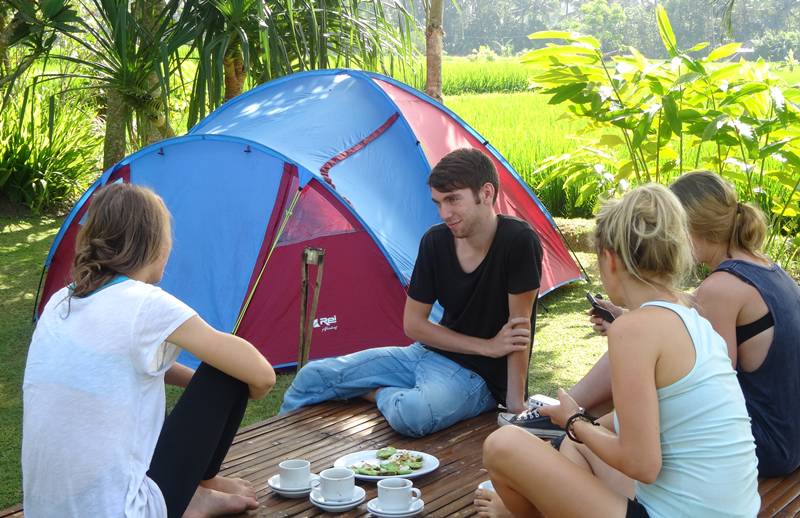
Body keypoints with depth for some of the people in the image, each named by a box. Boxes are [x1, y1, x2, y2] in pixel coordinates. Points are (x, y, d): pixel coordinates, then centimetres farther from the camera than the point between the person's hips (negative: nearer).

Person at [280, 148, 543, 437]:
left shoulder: (519, 241, -21)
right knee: (313, 376, 0)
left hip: (478, 377, -6)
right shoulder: (435, 241, -4)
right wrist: (487, 346, -12)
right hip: (427, 354, 6)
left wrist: (516, 408, -19)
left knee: (412, 414, -38)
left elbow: (518, 331, -19)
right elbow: (413, 324, -1)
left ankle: (376, 393, -4)